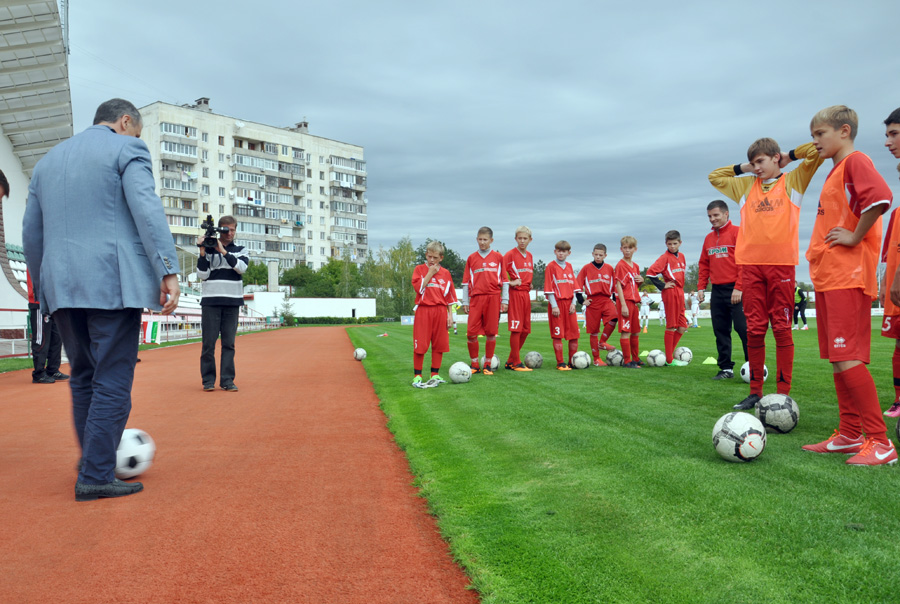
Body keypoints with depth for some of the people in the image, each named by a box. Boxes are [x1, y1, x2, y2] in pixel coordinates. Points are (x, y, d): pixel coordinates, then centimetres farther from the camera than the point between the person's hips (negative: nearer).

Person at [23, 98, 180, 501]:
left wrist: (45, 288, 29)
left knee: (83, 378, 17)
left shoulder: (48, 161, 24)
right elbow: (147, 209, -13)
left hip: (62, 287, 7)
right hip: (112, 283, -7)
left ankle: (94, 462, 26)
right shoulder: (127, 149, 3)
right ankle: (96, 477, 0)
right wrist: (168, 271, -17)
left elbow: (31, 233, 23)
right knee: (112, 381, -2)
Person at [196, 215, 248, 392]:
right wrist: (203, 252, -9)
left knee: (229, 343, 2)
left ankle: (227, 380, 5)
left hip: (232, 302, 1)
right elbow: (202, 275, -1)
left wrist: (223, 251, -13)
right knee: (208, 342, -1)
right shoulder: (209, 249, 7)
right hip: (210, 301, -1)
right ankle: (208, 380, 6)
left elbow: (242, 267, -8)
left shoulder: (241, 250, 12)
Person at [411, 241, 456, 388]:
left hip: (440, 311, 3)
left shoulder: (445, 273, 10)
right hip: (423, 310, -3)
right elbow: (418, 288, -11)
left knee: (439, 344, 5)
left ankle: (435, 375, 15)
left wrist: (449, 315, 6)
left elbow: (449, 297, 11)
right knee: (420, 345, -4)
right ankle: (417, 376, 4)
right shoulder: (419, 269, 4)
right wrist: (430, 273, -9)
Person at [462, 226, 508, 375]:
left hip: (494, 298, -1)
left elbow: (505, 280, 7)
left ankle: (487, 365, 12)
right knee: (471, 332, -4)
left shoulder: (498, 257, 7)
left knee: (491, 332, 1)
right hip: (476, 298, 1)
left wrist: (505, 300, 2)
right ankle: (475, 364, 10)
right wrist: (465, 301, 7)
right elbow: (466, 281, 12)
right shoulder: (471, 258, 11)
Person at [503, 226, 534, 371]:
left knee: (525, 329, 8)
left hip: (526, 294, 7)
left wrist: (529, 284, 10)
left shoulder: (529, 256, 15)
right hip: (515, 294, -7)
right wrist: (510, 282, -15)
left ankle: (510, 361, 18)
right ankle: (516, 363, 0)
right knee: (516, 328, -8)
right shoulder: (510, 254, -6)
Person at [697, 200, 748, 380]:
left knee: (742, 328, -9)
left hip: (735, 291, -6)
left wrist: (739, 288, -16)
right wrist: (701, 287, 9)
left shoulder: (737, 233, -4)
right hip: (717, 291, 6)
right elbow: (704, 264, 19)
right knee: (721, 331, 6)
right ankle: (726, 368, 13)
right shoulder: (709, 238, 16)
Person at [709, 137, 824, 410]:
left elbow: (817, 150, 1)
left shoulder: (792, 181, 11)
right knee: (754, 329, 3)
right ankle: (755, 392, 9)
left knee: (782, 329, -3)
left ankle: (783, 392, 2)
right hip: (751, 264, 3)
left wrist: (789, 157, 13)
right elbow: (714, 176, 28)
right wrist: (743, 168, 21)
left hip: (782, 263, -3)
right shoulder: (745, 186, 20)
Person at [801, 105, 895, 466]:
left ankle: (880, 442, -5)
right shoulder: (836, 171, 21)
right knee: (837, 359, 10)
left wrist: (855, 237, -18)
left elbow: (880, 196, -26)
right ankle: (850, 435, 17)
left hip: (847, 277, -10)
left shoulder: (855, 160, -7)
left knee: (848, 358, -12)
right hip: (828, 276, 10)